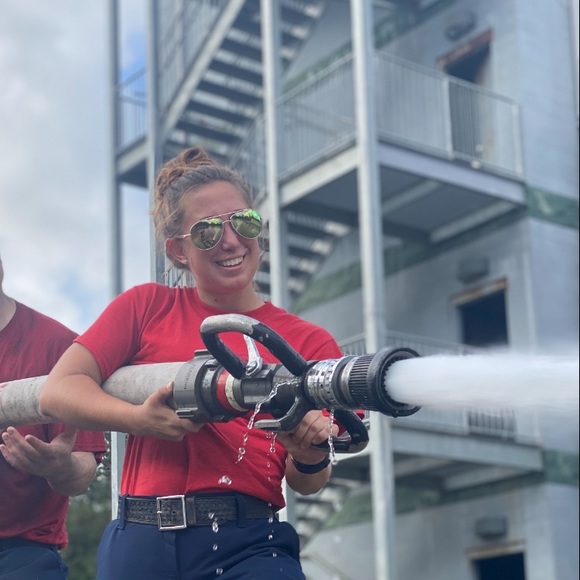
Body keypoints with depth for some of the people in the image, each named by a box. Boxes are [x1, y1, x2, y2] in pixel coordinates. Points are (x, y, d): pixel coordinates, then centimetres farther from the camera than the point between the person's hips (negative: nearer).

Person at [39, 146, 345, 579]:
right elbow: (58, 390, -1)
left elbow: (306, 485, 6)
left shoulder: (309, 341, 7)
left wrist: (309, 458, -17)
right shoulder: (146, 307, 9)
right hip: (140, 543, 0)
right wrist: (143, 420, -18)